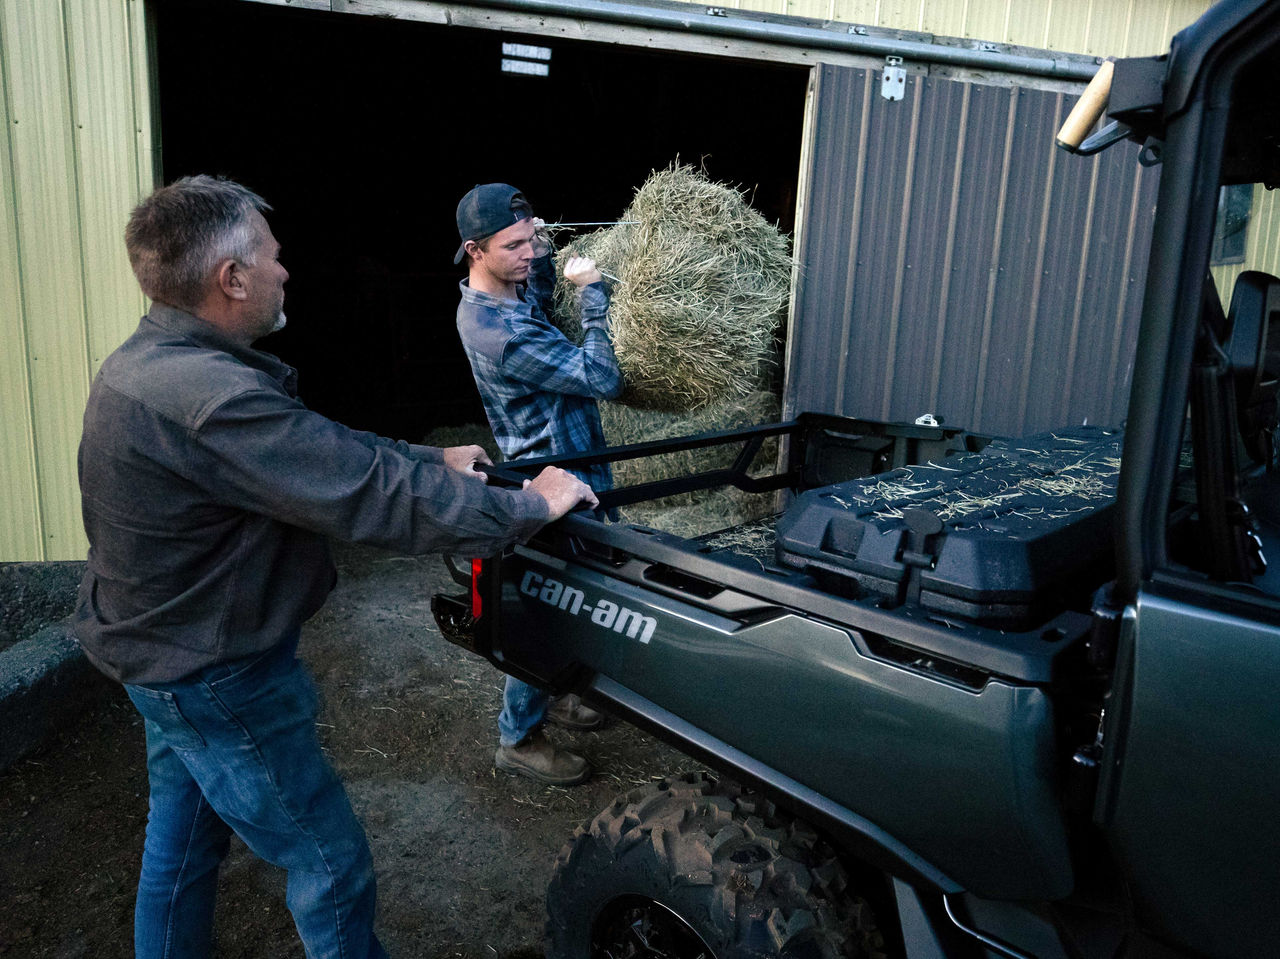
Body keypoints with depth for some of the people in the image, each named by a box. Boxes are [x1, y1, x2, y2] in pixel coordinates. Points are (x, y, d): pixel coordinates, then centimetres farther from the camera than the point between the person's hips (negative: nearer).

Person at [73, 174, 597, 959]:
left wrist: (432, 459, 8)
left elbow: (320, 447, 6)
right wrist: (530, 507, -22)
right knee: (332, 866, 8)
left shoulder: (148, 364, 1)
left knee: (181, 837, 27)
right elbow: (378, 498, -33)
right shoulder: (213, 399, -33)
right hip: (219, 678, -10)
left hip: (162, 649, 10)